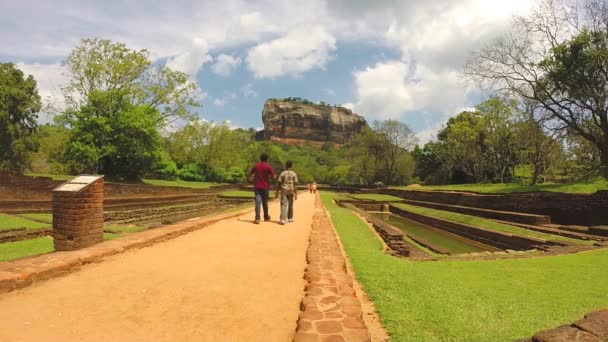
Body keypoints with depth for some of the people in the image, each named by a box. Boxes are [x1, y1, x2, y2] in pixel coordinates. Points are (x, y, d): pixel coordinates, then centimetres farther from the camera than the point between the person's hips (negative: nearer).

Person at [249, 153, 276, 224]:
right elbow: (274, 176, -11)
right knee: (265, 202, 12)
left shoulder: (256, 166, 4)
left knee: (258, 202, -3)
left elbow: (250, 175, 15)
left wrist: (251, 178, 35)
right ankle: (266, 217, 27)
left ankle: (257, 218, -14)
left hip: (257, 187, 2)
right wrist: (269, 176, 10)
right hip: (265, 187, -2)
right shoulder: (268, 166, -7)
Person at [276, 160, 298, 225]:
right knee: (290, 205, 16)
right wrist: (296, 193, 2)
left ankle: (283, 219, -15)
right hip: (291, 191, 2)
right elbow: (295, 184, -2)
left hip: (284, 190, -2)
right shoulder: (294, 174, 0)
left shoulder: (283, 173, -5)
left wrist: (277, 191, 4)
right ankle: (290, 218, 28)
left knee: (284, 205, -5)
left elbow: (279, 183, -5)